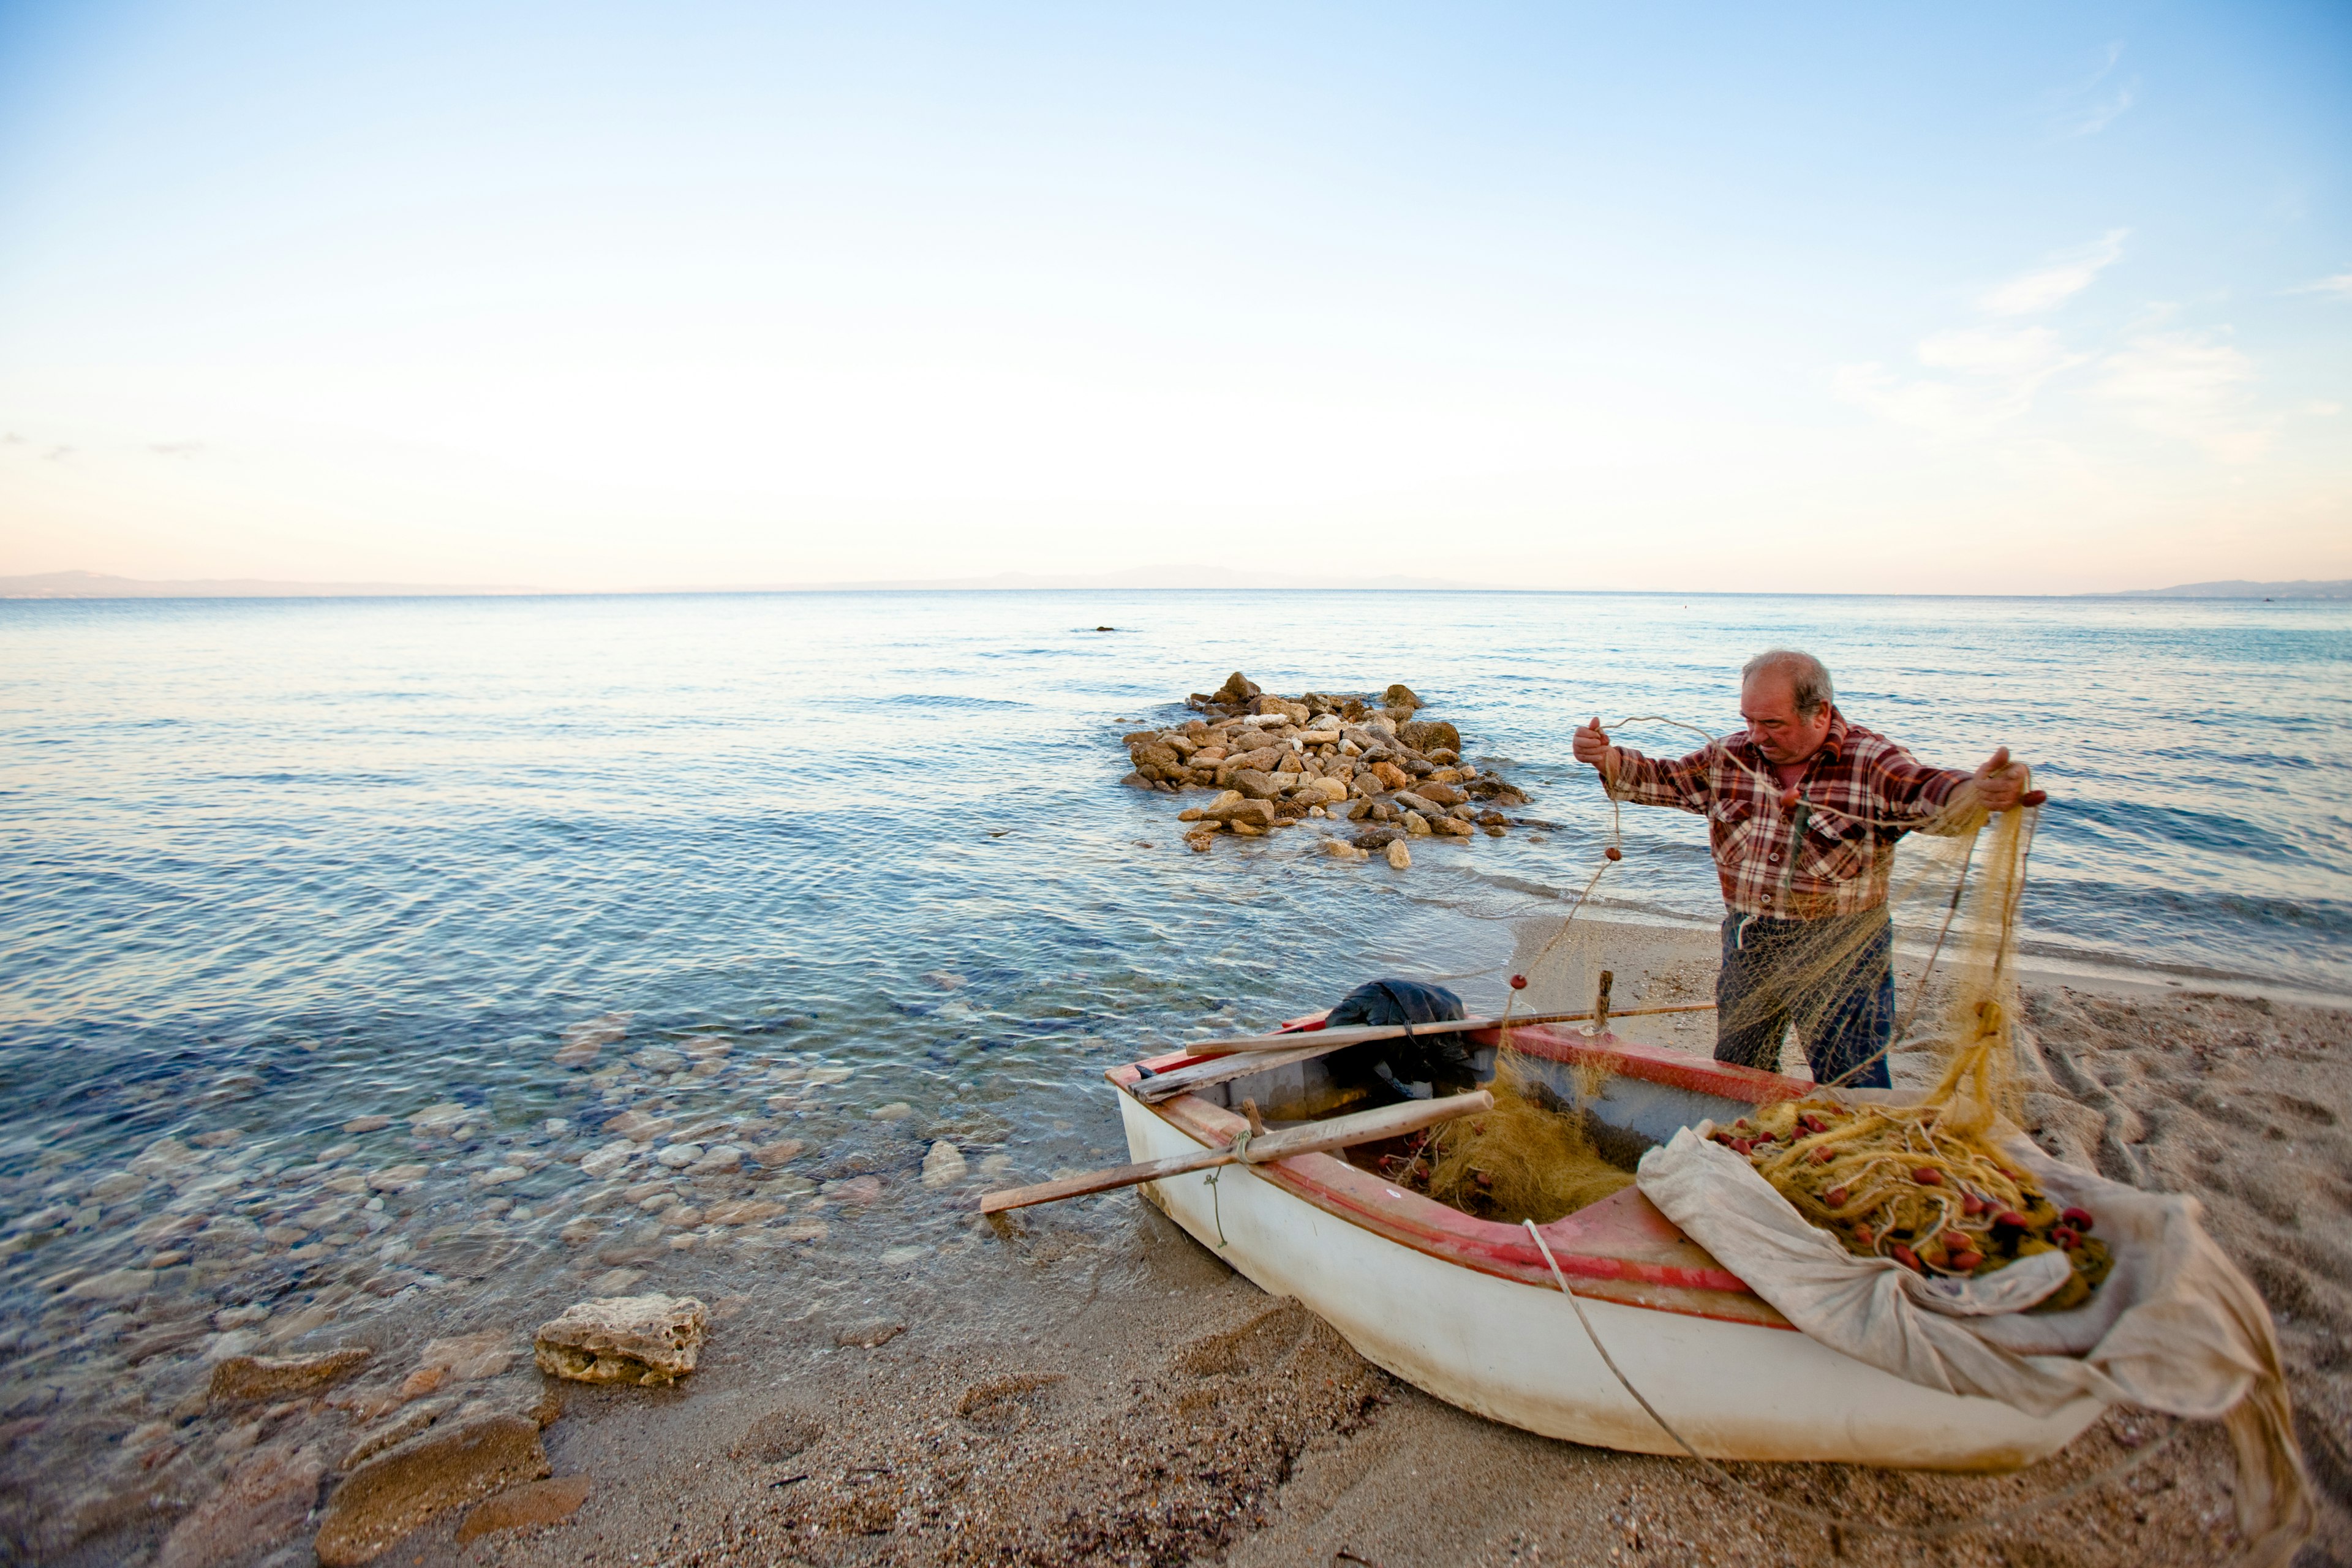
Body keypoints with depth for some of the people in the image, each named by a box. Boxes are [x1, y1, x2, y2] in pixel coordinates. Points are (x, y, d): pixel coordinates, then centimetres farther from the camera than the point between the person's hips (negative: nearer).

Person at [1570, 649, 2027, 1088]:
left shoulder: (1872, 762, -13)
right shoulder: (1730, 757, 0)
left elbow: (1927, 793, -29)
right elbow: (1661, 780, 4)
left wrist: (1980, 792, -52)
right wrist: (1604, 757, -14)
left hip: (1840, 956, -4)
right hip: (1747, 945, 5)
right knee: (1735, 1079, 20)